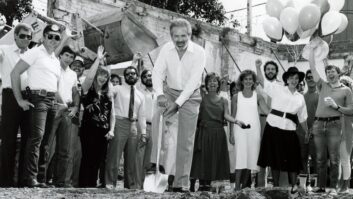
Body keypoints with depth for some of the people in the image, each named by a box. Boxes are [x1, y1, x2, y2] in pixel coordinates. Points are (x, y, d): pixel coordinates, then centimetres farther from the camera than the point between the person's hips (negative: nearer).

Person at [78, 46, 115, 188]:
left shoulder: (108, 95, 16)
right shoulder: (87, 90, 3)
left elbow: (111, 114, 15)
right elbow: (89, 77, -19)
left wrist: (111, 130, 2)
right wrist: (98, 60, -17)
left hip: (103, 131, 5)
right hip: (89, 129, -5)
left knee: (97, 161, 6)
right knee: (87, 159, -9)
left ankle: (93, 186, 12)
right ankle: (83, 187, -7)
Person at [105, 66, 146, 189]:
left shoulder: (140, 95, 18)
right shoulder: (118, 89, 7)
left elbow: (142, 116, 16)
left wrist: (143, 133, 11)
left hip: (133, 126, 4)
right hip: (119, 123, -4)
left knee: (132, 157, 8)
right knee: (115, 155, -8)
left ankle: (131, 184, 15)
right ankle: (110, 183, -3)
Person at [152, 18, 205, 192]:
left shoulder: (199, 52, -18)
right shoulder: (166, 49, -9)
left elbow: (193, 80, -22)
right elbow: (157, 72, -13)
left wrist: (177, 103, -29)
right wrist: (160, 94, -31)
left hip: (190, 96, -3)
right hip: (170, 91, 3)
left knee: (186, 141, -4)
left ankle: (181, 183, 0)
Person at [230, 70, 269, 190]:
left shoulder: (258, 96, 9)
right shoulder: (236, 97, 8)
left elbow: (267, 111, 0)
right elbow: (233, 116, 8)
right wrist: (232, 134, 4)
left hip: (254, 130, 2)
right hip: (240, 130, -1)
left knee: (251, 157, 1)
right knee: (240, 157, -9)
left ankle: (244, 186, 11)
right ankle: (237, 187, -9)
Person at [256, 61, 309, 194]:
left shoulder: (300, 97, 14)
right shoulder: (277, 89, 4)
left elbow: (302, 118, 20)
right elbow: (261, 81, -4)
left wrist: (307, 132, 21)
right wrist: (258, 67, -16)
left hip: (289, 130, 2)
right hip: (273, 127, -2)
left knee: (291, 158, 3)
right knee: (274, 158, 3)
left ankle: (294, 185, 17)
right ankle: (276, 186, 15)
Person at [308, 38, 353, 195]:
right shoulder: (323, 85, 13)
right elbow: (312, 68, 7)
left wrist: (336, 106, -10)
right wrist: (312, 49, 2)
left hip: (334, 125, -2)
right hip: (319, 124, 3)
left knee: (334, 158, -4)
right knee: (320, 158, 5)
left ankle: (333, 187, 3)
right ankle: (321, 186, 11)